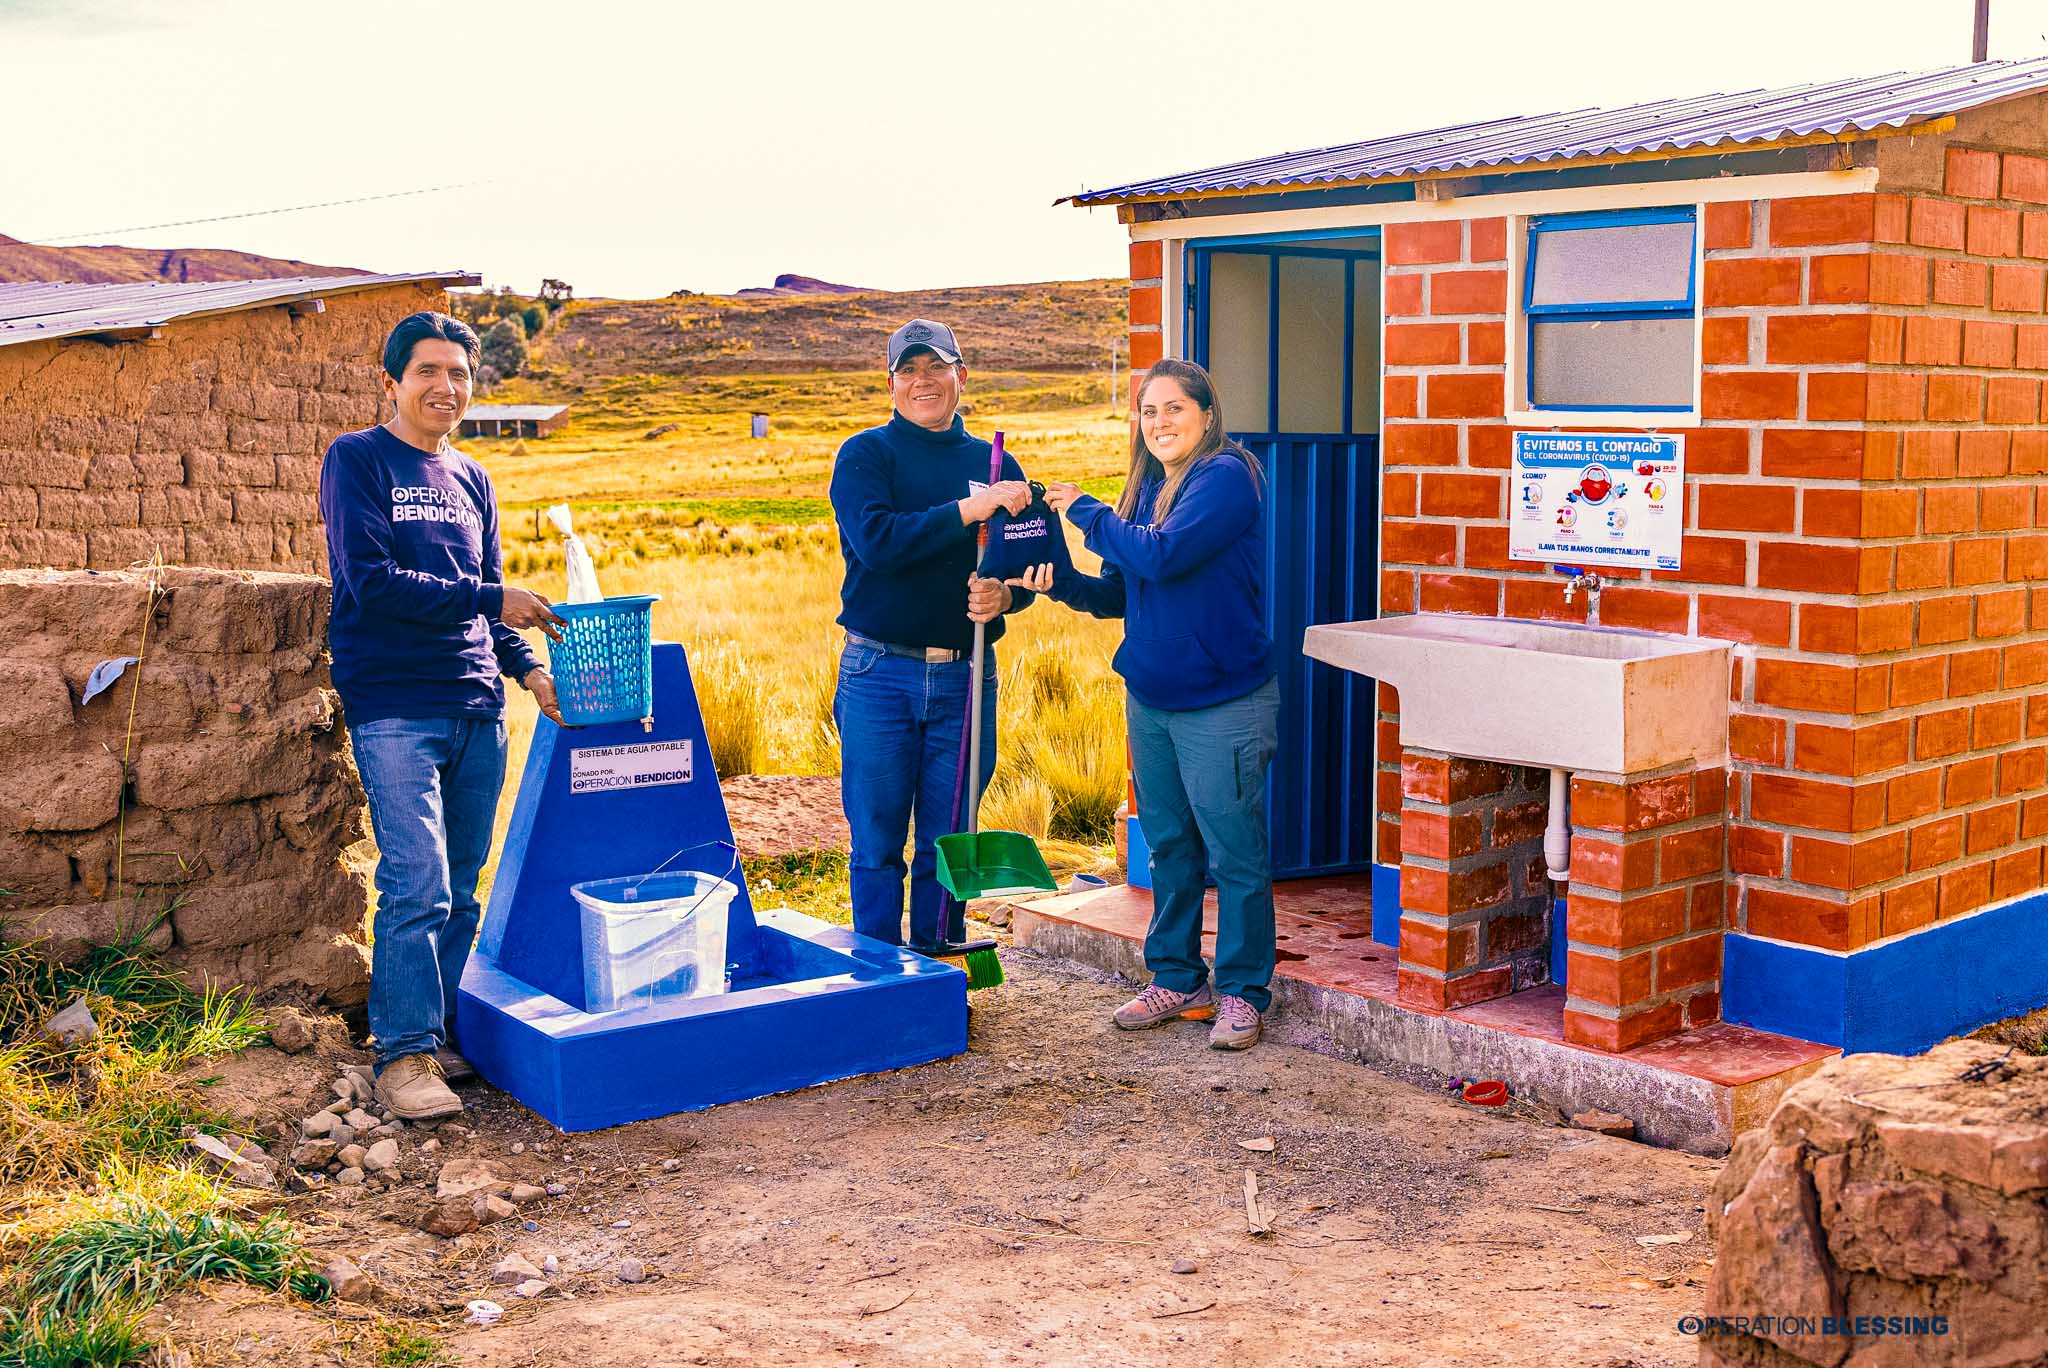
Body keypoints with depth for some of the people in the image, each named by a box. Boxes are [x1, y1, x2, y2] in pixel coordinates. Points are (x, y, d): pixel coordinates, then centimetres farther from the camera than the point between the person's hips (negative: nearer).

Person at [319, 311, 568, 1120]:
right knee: (417, 885, -11)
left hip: (477, 711, 6)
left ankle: (439, 1033, 18)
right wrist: (489, 599, -14)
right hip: (394, 710, -6)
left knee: (461, 888, 8)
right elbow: (370, 582, -13)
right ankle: (403, 1054, -3)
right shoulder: (356, 461, -1)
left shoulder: (471, 480, 17)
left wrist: (530, 669, 5)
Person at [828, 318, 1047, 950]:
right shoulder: (864, 455, 0)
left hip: (965, 680, 3)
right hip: (879, 676, -3)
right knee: (877, 843, 3)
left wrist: (1004, 594, -11)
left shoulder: (994, 465, 11)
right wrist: (969, 509, -22)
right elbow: (875, 541, -18)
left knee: (948, 844, 10)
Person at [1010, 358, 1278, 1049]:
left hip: (1223, 701, -8)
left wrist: (1084, 510, -12)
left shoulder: (1227, 475, -13)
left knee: (1234, 852, 1)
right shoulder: (1147, 486, 11)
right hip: (1148, 699, 8)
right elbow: (1119, 595, 14)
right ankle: (1177, 978, 28)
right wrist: (1060, 582, -5)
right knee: (1169, 848, 16)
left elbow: (1161, 556, -25)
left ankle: (1243, 992, 13)